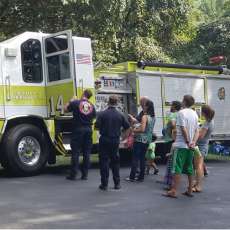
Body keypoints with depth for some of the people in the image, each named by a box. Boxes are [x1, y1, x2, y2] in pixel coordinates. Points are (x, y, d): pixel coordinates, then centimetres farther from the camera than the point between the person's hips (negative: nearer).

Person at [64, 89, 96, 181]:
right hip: (88, 129, 3)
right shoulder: (91, 105, 5)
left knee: (75, 152, 0)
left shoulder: (75, 103, -7)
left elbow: (66, 109, 6)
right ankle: (85, 174, 10)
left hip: (78, 129, -3)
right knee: (87, 153, 8)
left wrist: (70, 101, 19)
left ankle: (73, 174, 1)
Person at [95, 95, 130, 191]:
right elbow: (127, 128, 2)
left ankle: (104, 184, 3)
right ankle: (117, 183, 17)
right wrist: (124, 138, 15)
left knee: (104, 161, 4)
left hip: (104, 140, -2)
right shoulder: (120, 115, -1)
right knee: (115, 161, 14)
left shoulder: (102, 114, -10)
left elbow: (97, 126, -11)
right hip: (115, 141, 2)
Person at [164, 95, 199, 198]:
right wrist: (193, 142, -3)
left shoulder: (181, 112, -10)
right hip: (190, 146, 7)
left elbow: (183, 129, -17)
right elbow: (197, 130, 7)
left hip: (181, 145, -7)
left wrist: (187, 142, -11)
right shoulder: (195, 114, 12)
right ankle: (190, 190, 17)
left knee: (177, 168, -5)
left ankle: (173, 191, -6)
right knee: (189, 169, 13)